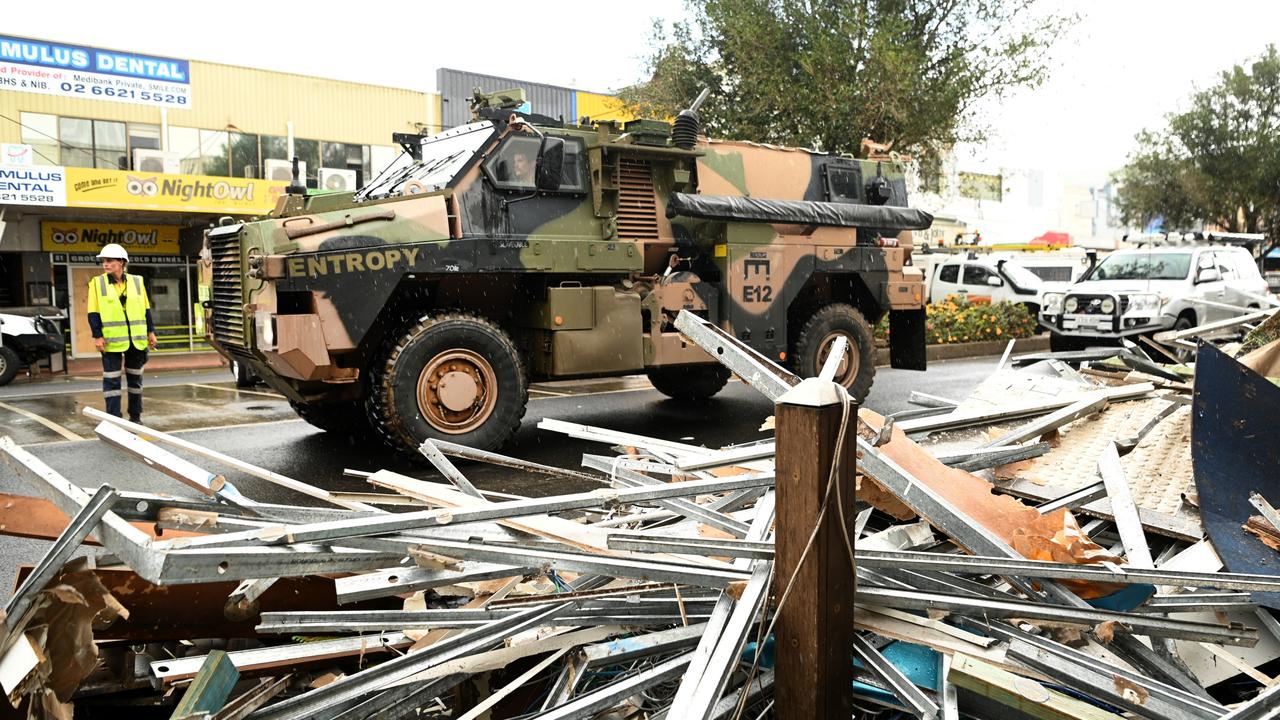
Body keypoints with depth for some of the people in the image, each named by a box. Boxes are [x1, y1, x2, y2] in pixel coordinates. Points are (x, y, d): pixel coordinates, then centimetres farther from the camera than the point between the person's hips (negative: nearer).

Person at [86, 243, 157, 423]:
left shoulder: (136, 282, 6)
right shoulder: (97, 283, 0)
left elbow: (146, 309, 11)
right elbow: (93, 313, -2)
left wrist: (151, 332, 8)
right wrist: (97, 336, -10)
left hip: (136, 339, 3)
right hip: (111, 340, -3)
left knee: (135, 378, 11)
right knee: (111, 379, -1)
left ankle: (135, 416, 22)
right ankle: (113, 418, 4)